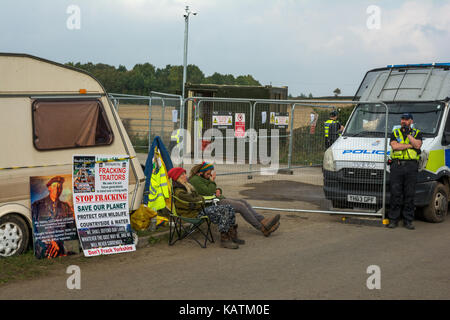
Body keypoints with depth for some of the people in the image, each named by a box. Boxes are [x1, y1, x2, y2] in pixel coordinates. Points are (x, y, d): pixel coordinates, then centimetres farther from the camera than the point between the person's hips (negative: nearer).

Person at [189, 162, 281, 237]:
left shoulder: (204, 178, 20)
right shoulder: (195, 180, -11)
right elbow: (208, 192, -22)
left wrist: (218, 190, 2)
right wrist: (212, 181, -8)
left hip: (219, 199, 10)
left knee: (243, 202, -4)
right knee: (241, 206, -19)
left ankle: (264, 221, -11)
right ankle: (263, 228, -15)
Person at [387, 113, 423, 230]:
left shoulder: (417, 133, 14)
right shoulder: (395, 133, 15)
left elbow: (418, 145, -5)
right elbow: (394, 146, -4)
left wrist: (408, 134, -6)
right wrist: (410, 145, -4)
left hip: (411, 166, 0)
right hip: (397, 165, 0)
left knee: (410, 194, 0)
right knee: (395, 193, -2)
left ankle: (408, 220, 7)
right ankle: (393, 220, 4)